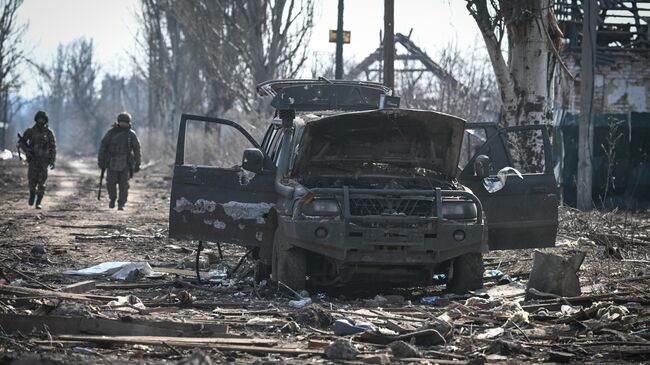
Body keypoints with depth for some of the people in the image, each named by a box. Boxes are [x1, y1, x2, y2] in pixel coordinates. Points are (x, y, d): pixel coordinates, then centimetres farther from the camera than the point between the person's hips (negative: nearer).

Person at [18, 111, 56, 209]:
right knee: (32, 180, -8)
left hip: (44, 160, 0)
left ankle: (39, 202, 3)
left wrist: (53, 161, -7)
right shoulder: (30, 131, 0)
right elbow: (21, 142, 9)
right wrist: (27, 151, -9)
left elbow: (53, 147, 1)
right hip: (33, 159, 0)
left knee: (41, 181, -6)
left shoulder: (49, 132, -1)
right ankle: (32, 193, 24)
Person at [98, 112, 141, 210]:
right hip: (112, 162, 0)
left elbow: (136, 149, 5)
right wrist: (101, 160, -1)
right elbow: (103, 146, 4)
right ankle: (112, 198, 18)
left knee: (124, 184, -6)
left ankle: (121, 204, 2)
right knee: (111, 182, -7)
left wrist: (137, 164, 2)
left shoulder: (131, 134, 2)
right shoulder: (111, 132, 1)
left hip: (125, 163, 0)